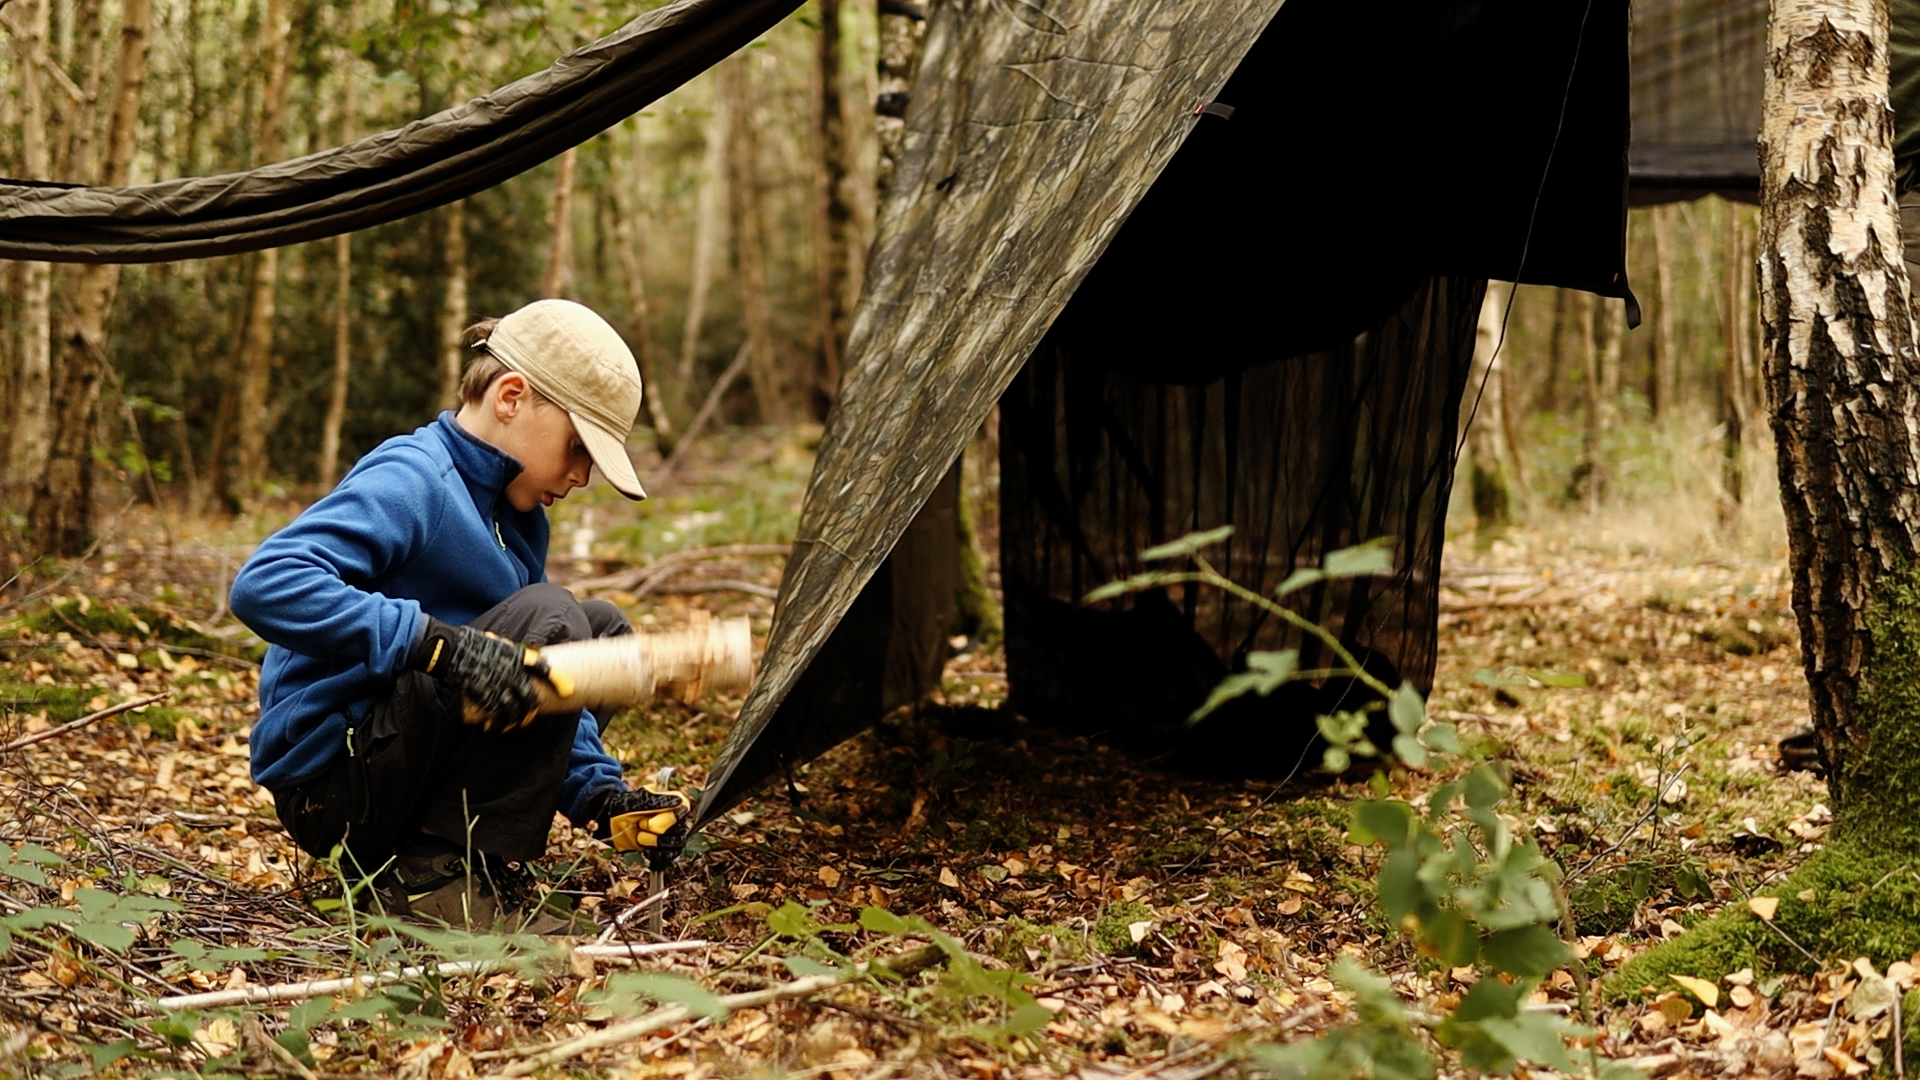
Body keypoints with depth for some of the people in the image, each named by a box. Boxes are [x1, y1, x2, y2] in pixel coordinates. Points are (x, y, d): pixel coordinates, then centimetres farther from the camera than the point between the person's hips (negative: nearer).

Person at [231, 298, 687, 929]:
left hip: (398, 769, 9)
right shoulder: (410, 481, -17)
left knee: (602, 629, 12)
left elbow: (541, 673, 14)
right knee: (548, 620, -21)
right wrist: (437, 642, -37)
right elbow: (266, 584, -32)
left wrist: (600, 796, 0)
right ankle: (435, 878, -18)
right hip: (329, 785, -9)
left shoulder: (519, 518, 11)